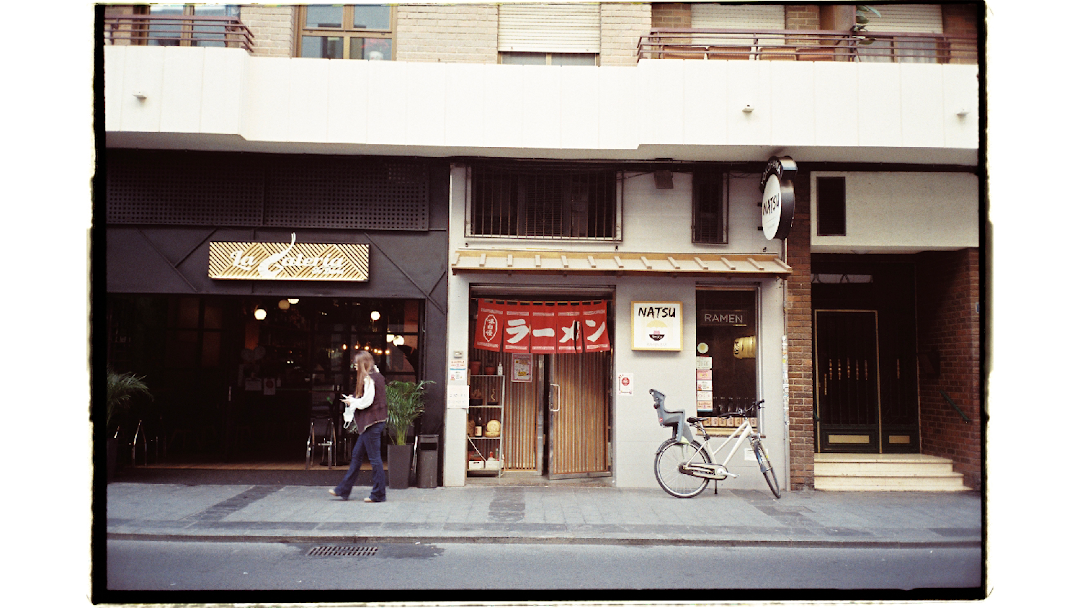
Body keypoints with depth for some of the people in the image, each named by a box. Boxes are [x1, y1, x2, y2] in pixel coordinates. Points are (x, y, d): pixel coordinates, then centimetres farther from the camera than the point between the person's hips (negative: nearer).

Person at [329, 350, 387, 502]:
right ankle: (344, 490, 22)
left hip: (372, 422, -10)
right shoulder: (377, 376, 15)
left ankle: (378, 494, 3)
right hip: (374, 421, 10)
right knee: (357, 454, 14)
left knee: (374, 458, -4)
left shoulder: (368, 379, -14)